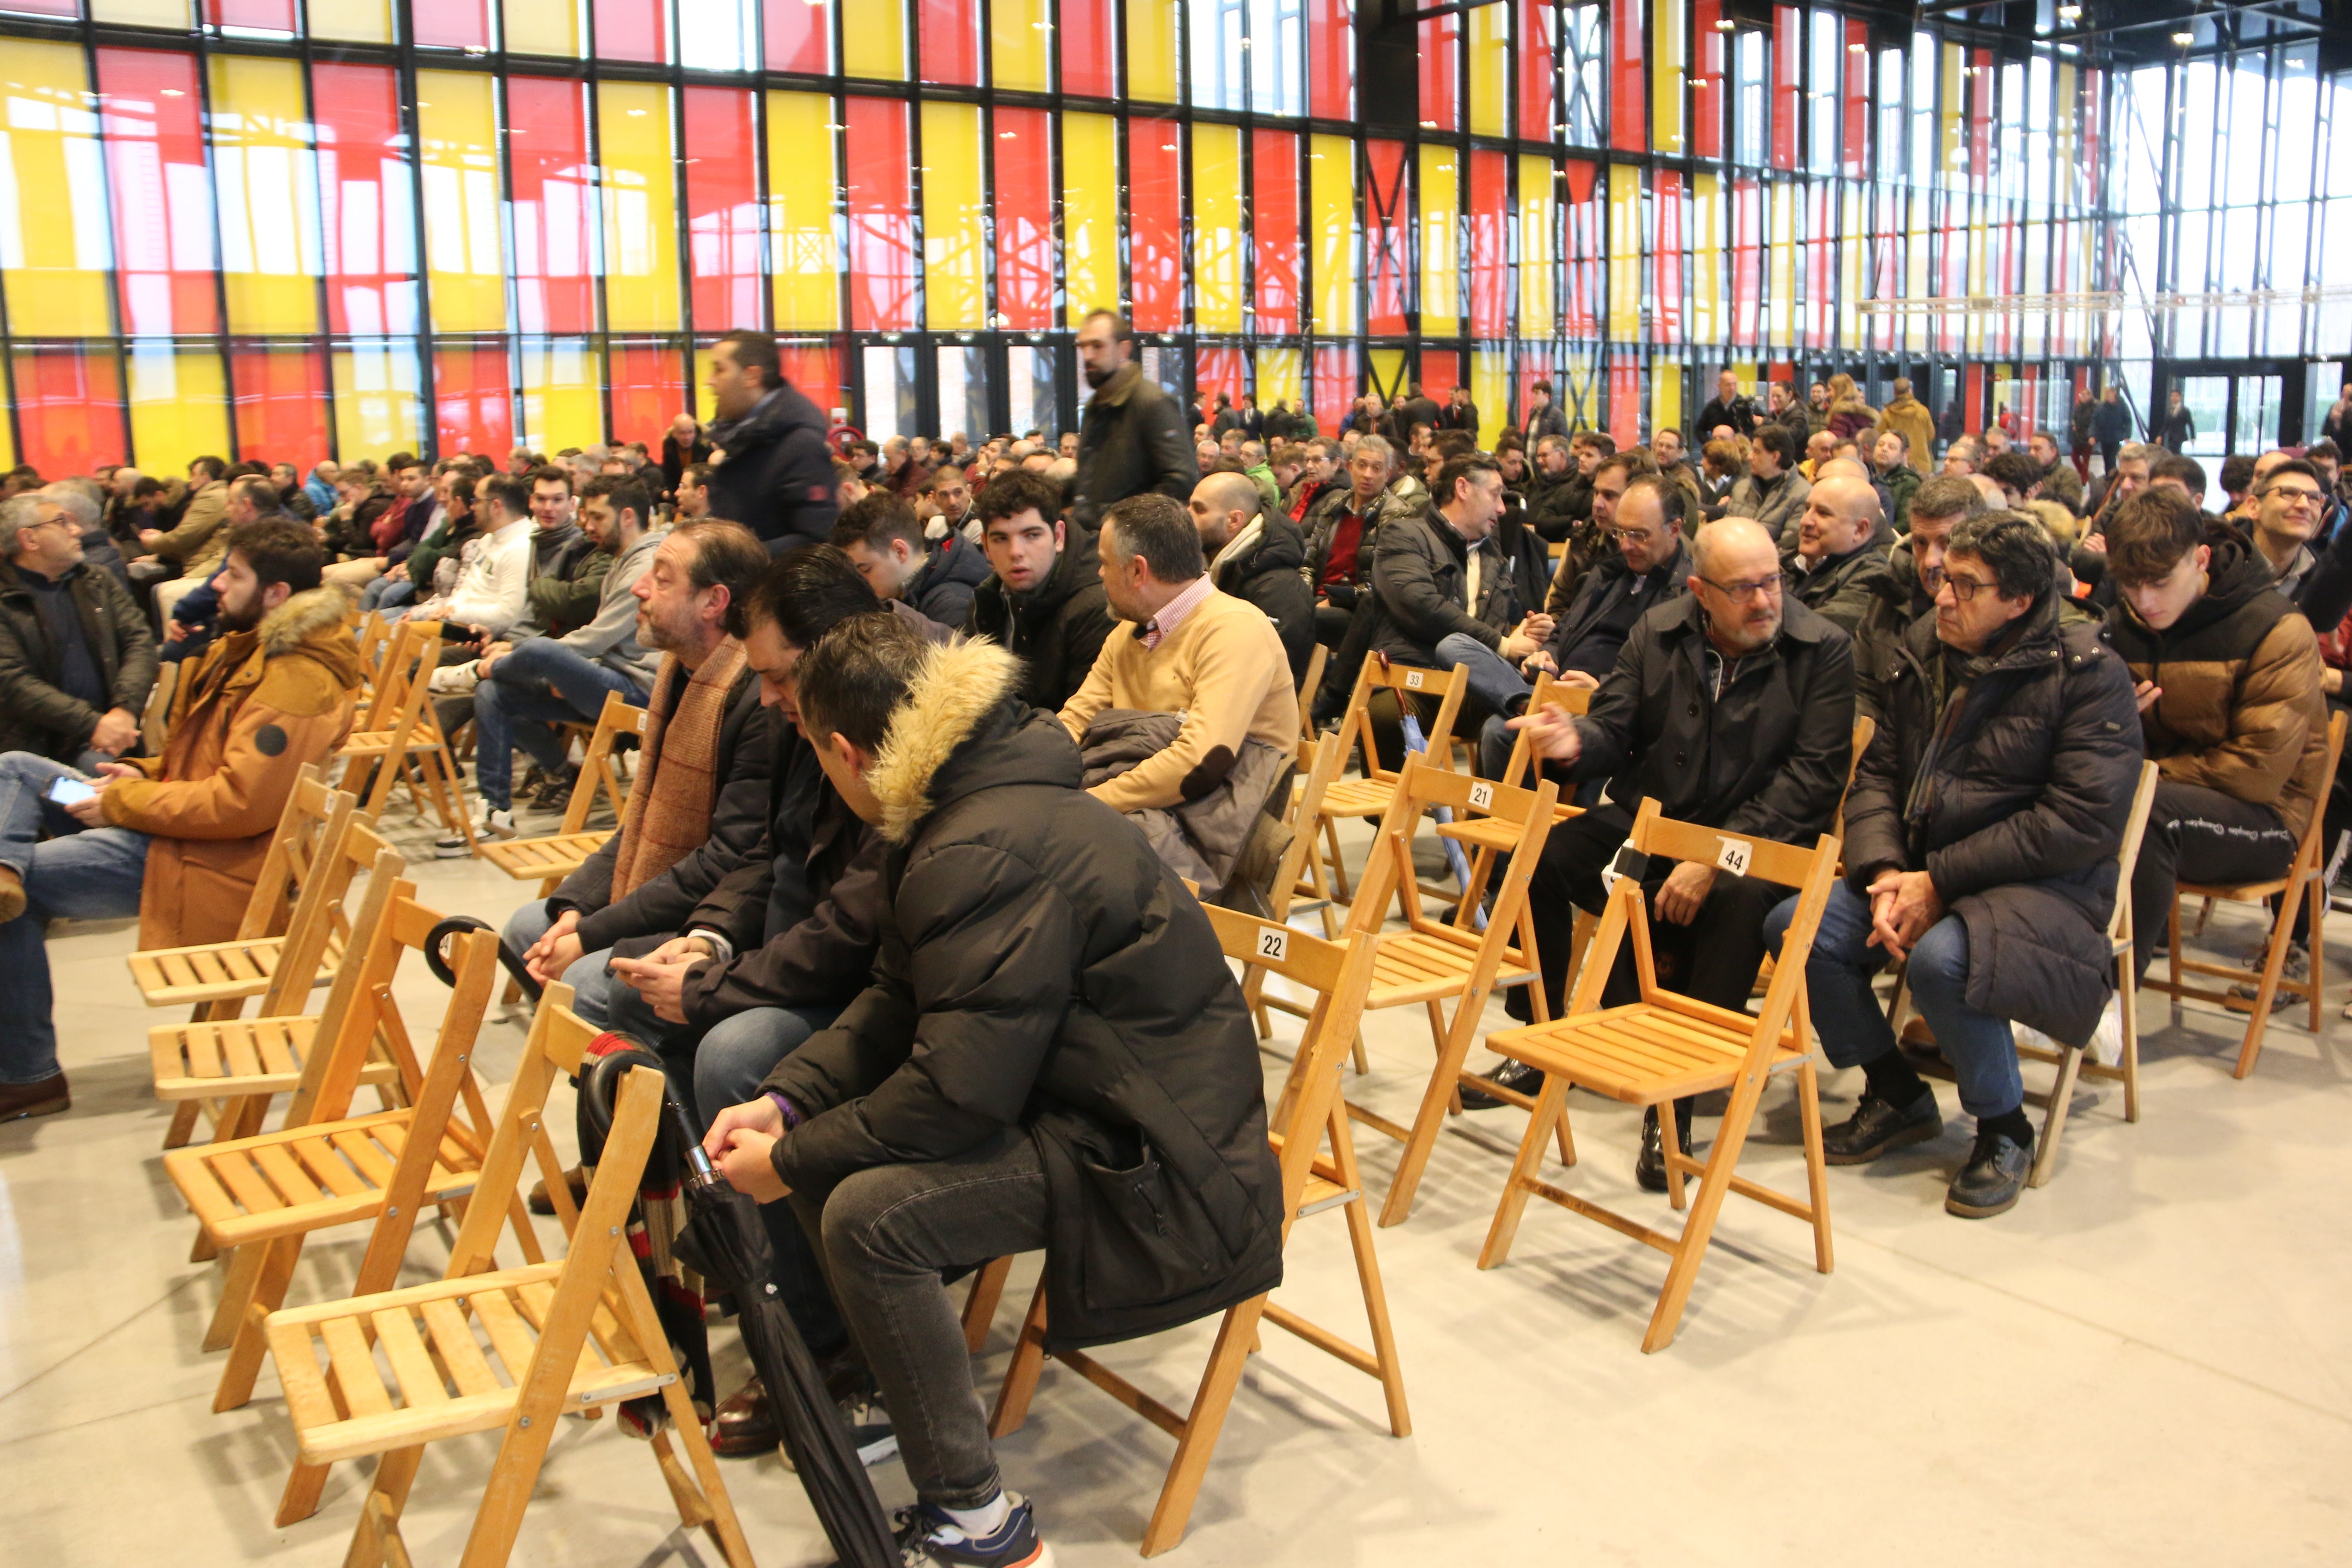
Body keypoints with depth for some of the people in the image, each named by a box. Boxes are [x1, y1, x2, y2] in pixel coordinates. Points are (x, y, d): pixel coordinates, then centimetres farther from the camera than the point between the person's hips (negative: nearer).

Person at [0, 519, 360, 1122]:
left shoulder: (295, 683, -23)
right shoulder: (252, 647, 11)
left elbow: (237, 804, -28)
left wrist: (123, 802, -17)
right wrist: (146, 775, 5)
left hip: (211, 863, -11)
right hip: (178, 819, 11)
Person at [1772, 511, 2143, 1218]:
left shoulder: (2088, 674, -10)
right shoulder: (1926, 653, 8)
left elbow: (2082, 822, -18)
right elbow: (1876, 774, 8)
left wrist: (1940, 882, -19)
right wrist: (1885, 873, -12)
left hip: (2044, 887, -6)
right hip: (1921, 872, 7)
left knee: (1943, 959, -35)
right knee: (1795, 927, -14)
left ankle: (2005, 1132, -7)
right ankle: (1899, 1096, 8)